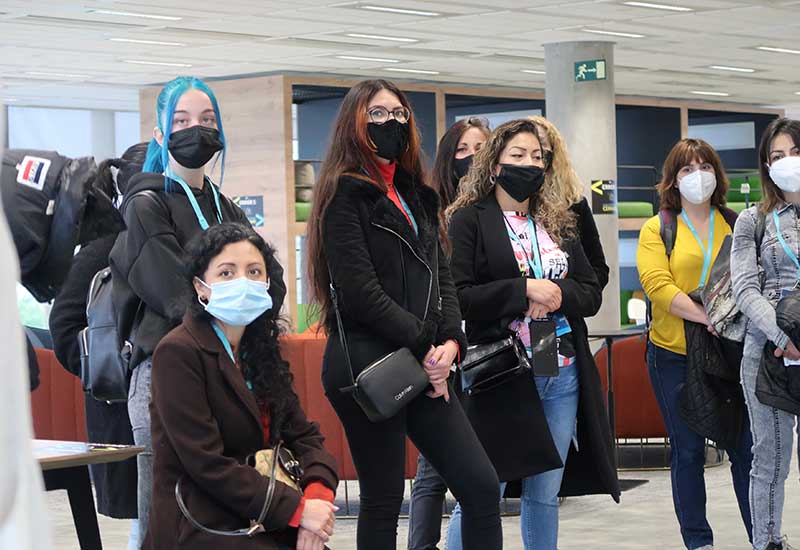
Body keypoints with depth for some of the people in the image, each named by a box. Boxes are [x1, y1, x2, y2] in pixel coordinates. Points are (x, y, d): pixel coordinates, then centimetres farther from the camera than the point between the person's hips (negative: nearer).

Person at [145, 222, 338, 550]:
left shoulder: (261, 351, 13)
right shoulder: (178, 353, -11)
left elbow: (304, 436, 9)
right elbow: (206, 464, -17)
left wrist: (318, 492, -12)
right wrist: (297, 508, -18)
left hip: (257, 522, 7)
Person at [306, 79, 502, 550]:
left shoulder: (416, 195, 18)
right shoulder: (346, 192, -4)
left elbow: (441, 275, 14)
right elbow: (359, 290, -14)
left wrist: (451, 340, -4)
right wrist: (423, 346, -13)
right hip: (368, 365, -7)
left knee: (482, 485, -1)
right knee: (384, 499, -1)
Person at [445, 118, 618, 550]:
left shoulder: (558, 222, 15)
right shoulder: (469, 220, -2)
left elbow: (592, 293, 13)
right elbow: (458, 296, -11)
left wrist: (559, 294, -8)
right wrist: (524, 290, -16)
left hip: (562, 373, 5)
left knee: (545, 494, 10)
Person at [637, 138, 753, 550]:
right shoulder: (657, 229, 2)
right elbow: (657, 284, -11)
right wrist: (705, 316, -22)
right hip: (675, 356, -1)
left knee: (745, 447, 4)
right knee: (687, 452, 6)